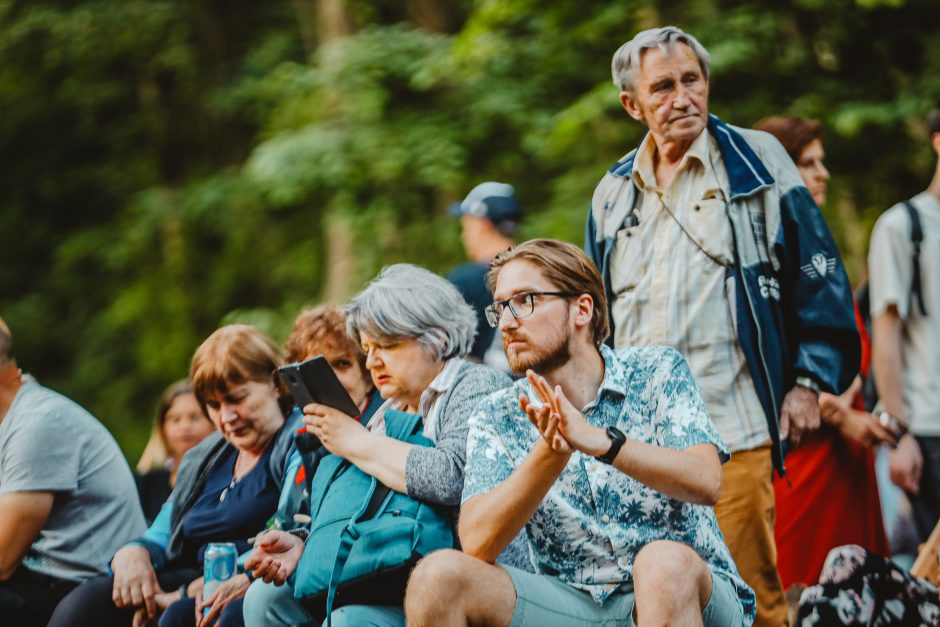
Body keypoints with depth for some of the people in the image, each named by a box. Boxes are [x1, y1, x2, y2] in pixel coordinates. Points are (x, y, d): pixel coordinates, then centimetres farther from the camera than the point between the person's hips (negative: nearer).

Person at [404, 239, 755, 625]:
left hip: (686, 594, -2)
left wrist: (600, 441, -31)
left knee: (665, 562, -36)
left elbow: (705, 481, -16)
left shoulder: (657, 373, 1)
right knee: (439, 577, -21)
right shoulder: (497, 419, 5)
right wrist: (550, 452, -26)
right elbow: (477, 545, -11)